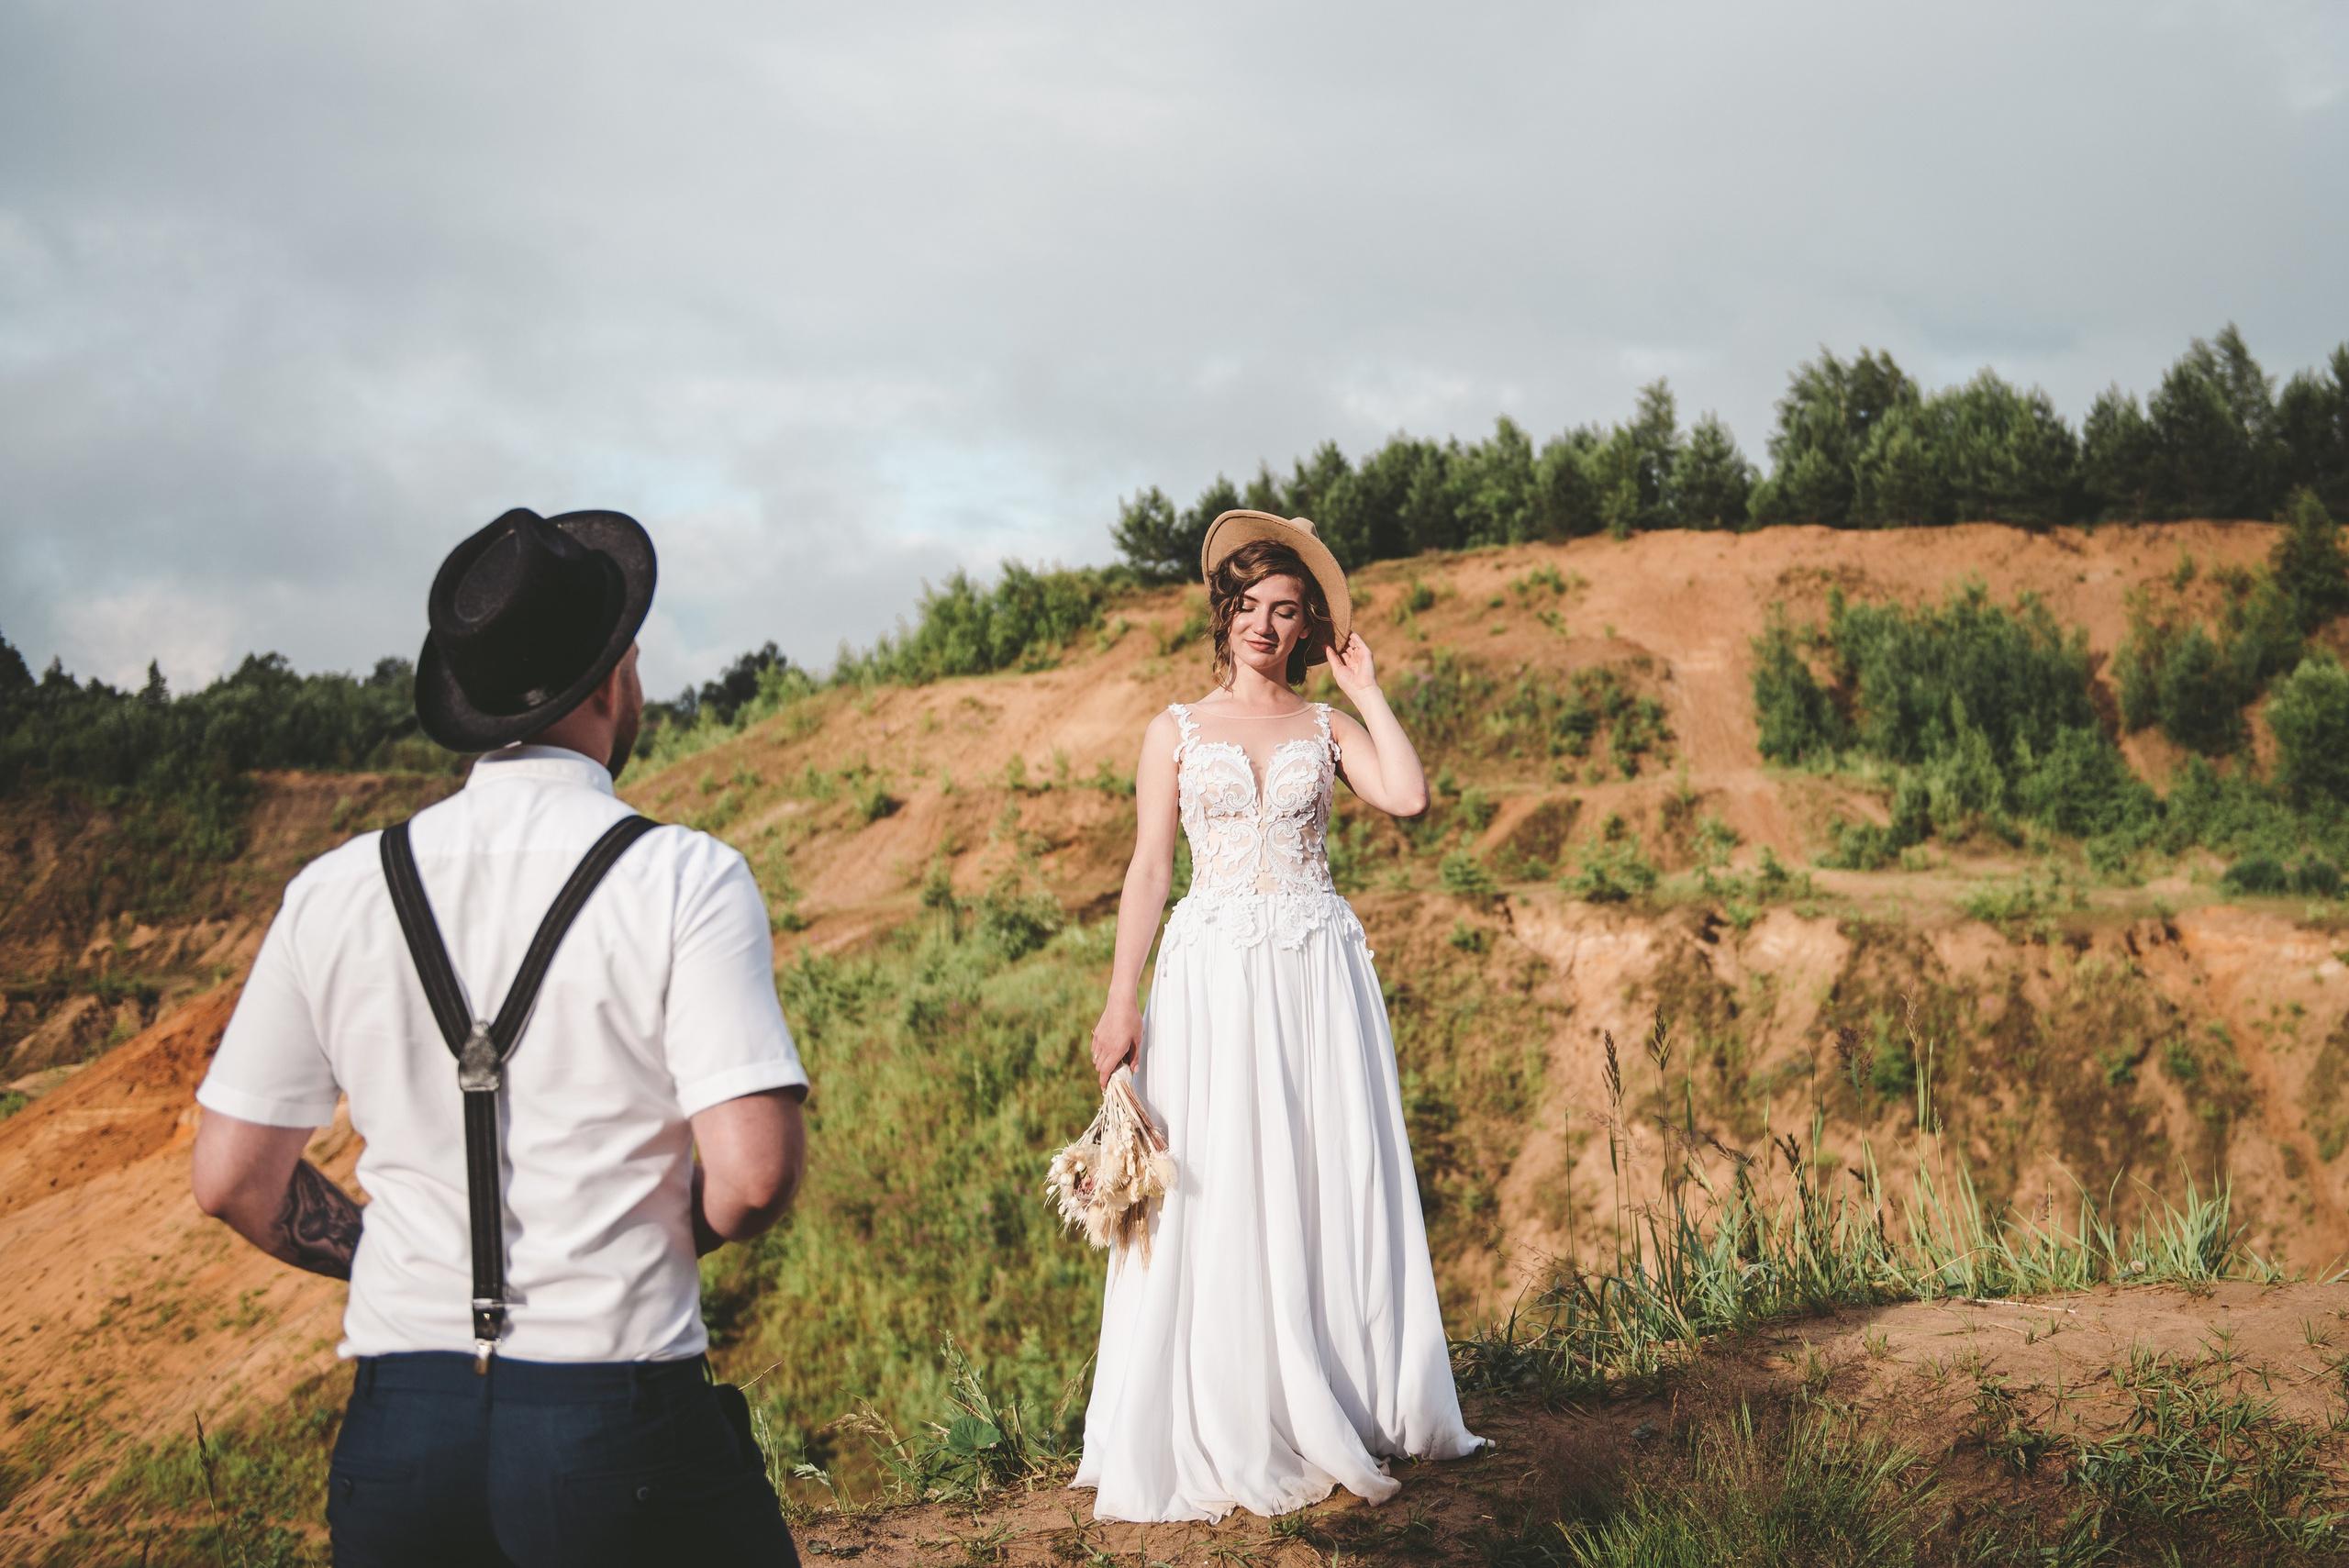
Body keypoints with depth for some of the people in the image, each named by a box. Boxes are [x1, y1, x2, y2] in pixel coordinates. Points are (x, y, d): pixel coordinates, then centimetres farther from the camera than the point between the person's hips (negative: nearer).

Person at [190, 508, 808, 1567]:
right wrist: (669, 1236, 5)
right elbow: (754, 1172, -17)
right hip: (613, 1419, -3)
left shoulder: (335, 892, 3)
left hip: (396, 1415, 4)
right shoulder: (685, 880, -9)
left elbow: (231, 1178, 6)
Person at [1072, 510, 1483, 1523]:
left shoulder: (1326, 728, 9)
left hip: (1317, 975, 1)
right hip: (1213, 975, -1)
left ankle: (1339, 1418, 14)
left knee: (1332, 1190, 2)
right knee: (1216, 1200, -1)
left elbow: (1409, 798, -10)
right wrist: (1120, 1005, -3)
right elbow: (1148, 871, 4)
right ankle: (1227, 1438, 9)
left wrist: (1366, 690, 0)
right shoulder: (1177, 732, 8)